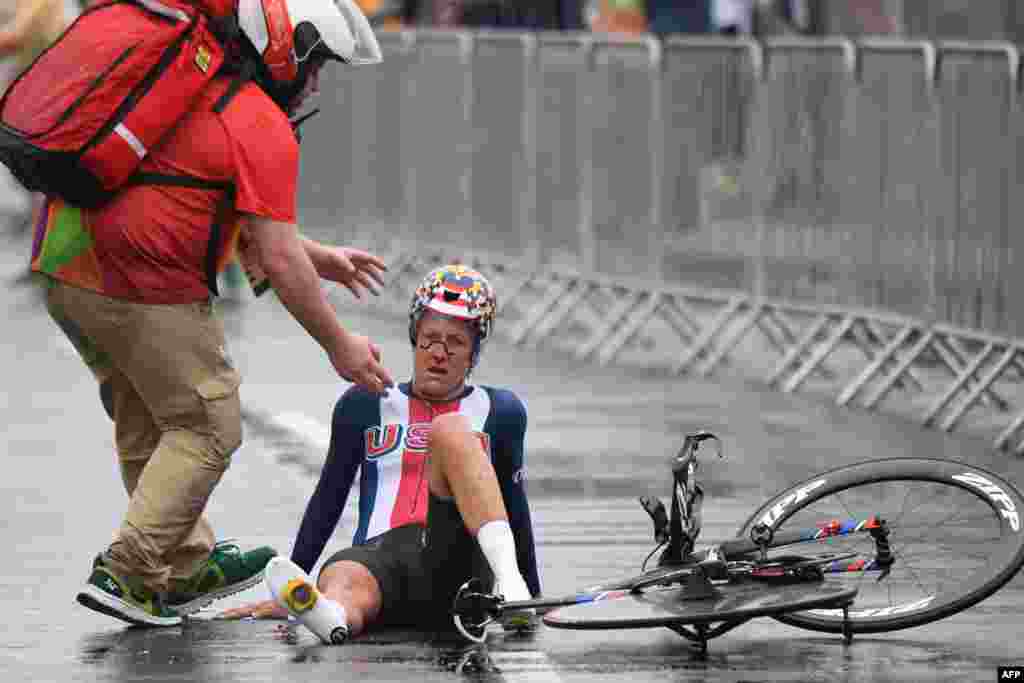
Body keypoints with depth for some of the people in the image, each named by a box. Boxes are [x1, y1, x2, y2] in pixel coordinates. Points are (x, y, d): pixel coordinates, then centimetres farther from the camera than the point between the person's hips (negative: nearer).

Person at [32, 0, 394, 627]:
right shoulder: (263, 128, -10)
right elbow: (277, 259, -11)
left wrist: (319, 257, 30)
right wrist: (338, 344, -1)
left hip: (65, 266, 9)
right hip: (143, 289, -9)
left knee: (147, 425, 20)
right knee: (206, 428, 3)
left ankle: (186, 568, 30)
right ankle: (129, 575, -1)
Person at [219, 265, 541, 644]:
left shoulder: (500, 412, 19)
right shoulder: (365, 406, 21)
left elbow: (515, 508, 24)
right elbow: (328, 500, 21)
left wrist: (533, 599, 26)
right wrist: (284, 597, 17)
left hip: (456, 563, -1)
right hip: (378, 558, 1)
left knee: (451, 429, -24)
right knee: (343, 579, -38)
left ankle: (508, 580, -46)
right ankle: (331, 613, -77)